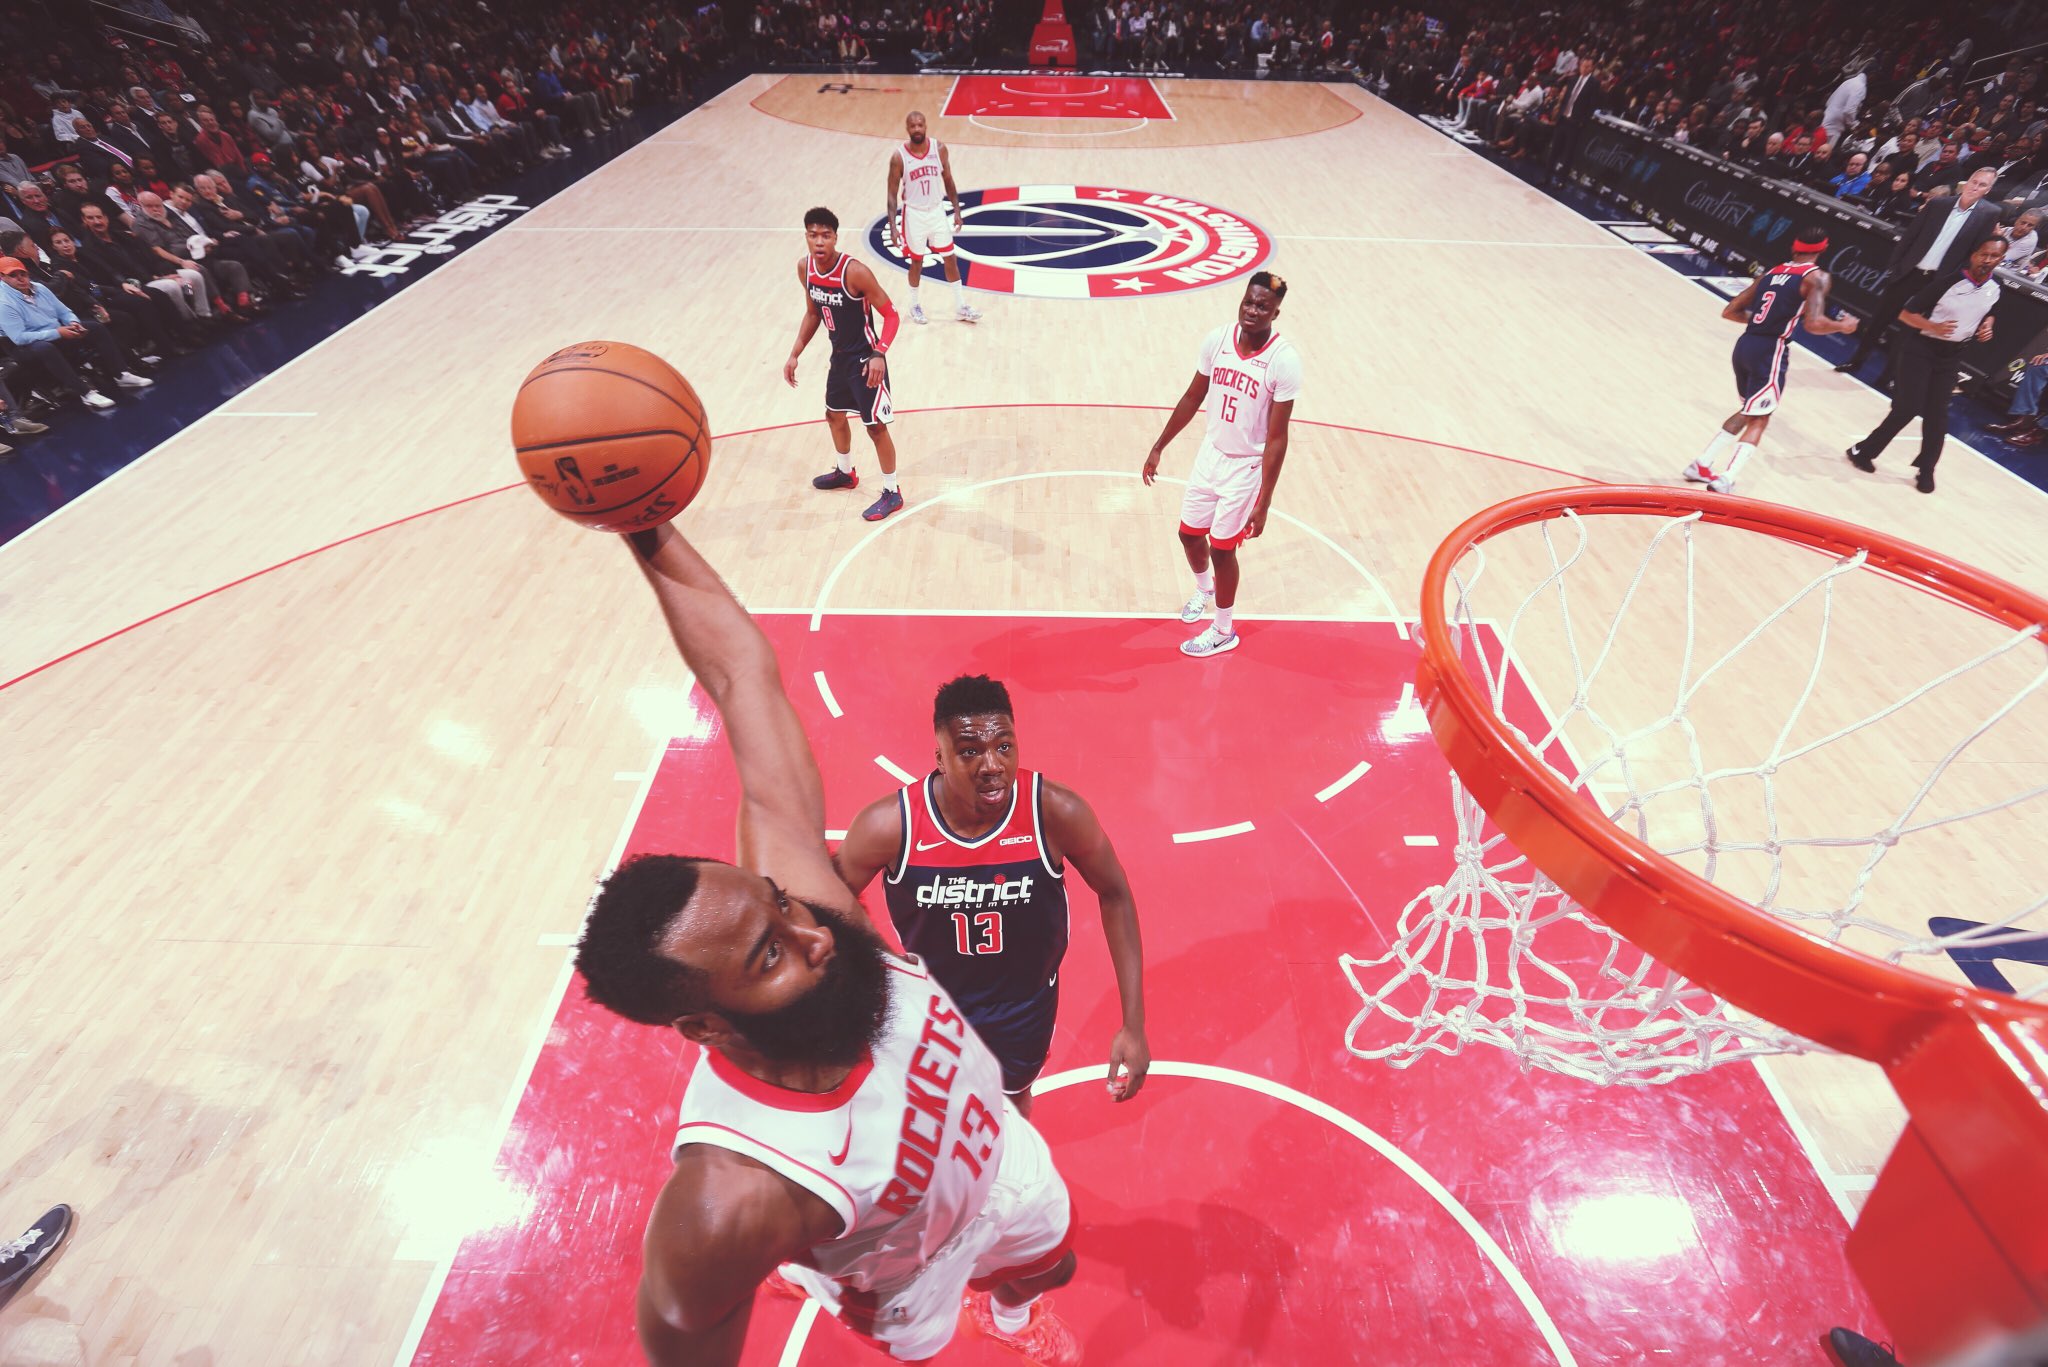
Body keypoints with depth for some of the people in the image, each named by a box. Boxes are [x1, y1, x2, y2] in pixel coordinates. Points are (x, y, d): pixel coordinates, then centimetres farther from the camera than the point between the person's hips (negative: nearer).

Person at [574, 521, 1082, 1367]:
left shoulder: (799, 890, -38)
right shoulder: (726, 1210, -46)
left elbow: (741, 671, -35)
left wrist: (646, 531, -37)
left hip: (1003, 1166, 4)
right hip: (911, 1285, -4)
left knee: (1047, 1266, 36)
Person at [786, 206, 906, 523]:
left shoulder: (855, 272, -25)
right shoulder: (805, 268, -3)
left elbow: (890, 314, -21)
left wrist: (879, 354, -34)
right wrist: (795, 354, 8)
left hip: (865, 359, -8)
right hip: (839, 356, 8)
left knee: (875, 425, -3)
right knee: (834, 415, 22)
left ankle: (892, 493, 12)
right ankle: (845, 472, 45)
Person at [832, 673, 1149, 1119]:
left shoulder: (1056, 812, -31)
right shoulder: (889, 824, -31)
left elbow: (1115, 896, -15)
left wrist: (1134, 1026, -16)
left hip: (1025, 1007, 1)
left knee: (1012, 1102, 30)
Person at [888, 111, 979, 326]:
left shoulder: (939, 148, -6)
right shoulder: (898, 157, -14)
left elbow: (948, 181, 5)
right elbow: (892, 194, -9)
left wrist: (957, 211, 3)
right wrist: (893, 226, -14)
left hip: (937, 211, 3)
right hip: (914, 214, -3)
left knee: (950, 258, 5)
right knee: (916, 261, 7)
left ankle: (960, 307, 13)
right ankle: (914, 305, 26)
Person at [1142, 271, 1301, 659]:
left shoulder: (1283, 360, -21)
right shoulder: (1217, 339, -7)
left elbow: (1277, 437, -19)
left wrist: (1264, 503, -20)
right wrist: (1158, 447, 10)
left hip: (1246, 467, -5)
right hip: (1210, 454, 5)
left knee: (1221, 548, 2)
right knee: (1189, 533, 18)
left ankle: (1223, 632, 25)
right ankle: (1205, 589, 52)